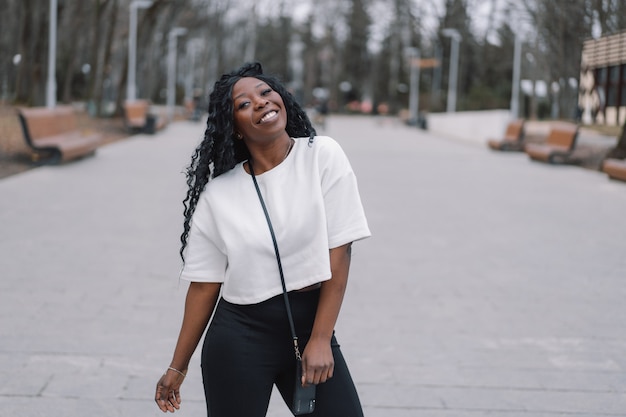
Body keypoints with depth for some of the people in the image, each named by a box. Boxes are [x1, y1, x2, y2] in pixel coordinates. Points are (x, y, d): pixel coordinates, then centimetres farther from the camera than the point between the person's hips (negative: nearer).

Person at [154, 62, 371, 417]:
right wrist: (178, 365, 6)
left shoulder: (323, 156, -5)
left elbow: (339, 252, -8)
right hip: (239, 336, 0)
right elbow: (205, 283, 3)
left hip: (311, 325, 0)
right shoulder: (217, 193, -2)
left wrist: (321, 339, -12)